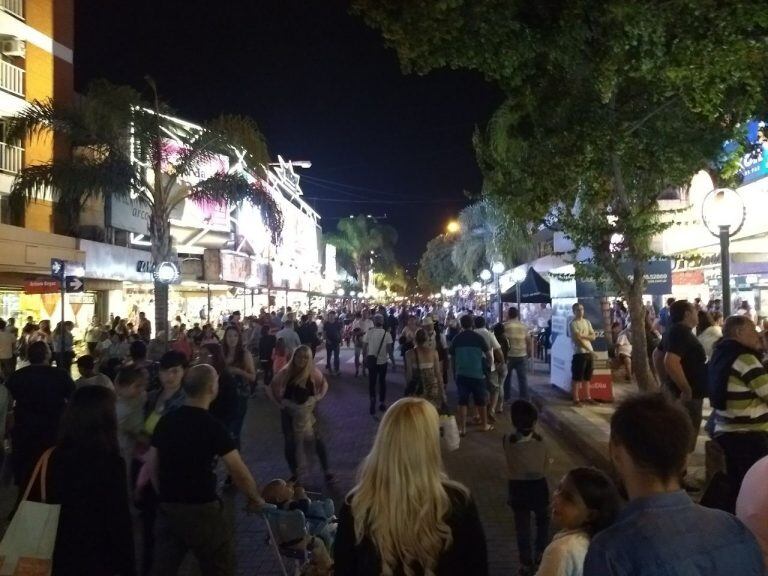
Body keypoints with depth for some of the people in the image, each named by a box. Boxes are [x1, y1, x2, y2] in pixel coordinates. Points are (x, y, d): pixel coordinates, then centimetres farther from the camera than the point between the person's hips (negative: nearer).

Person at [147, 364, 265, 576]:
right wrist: (255, 498, 2)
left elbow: (152, 465, 9)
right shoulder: (212, 426, -15)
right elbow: (239, 473, -14)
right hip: (201, 509, -5)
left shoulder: (166, 420, 2)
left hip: (168, 508, 6)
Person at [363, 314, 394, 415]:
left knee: (372, 382, 10)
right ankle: (382, 403, 23)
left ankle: (373, 401, -7)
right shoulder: (387, 334, -11)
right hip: (383, 361, 1)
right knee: (382, 382, 16)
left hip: (372, 361, 0)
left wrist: (365, 357, 9)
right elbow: (389, 349, -9)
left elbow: (364, 347, -7)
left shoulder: (369, 333, -11)